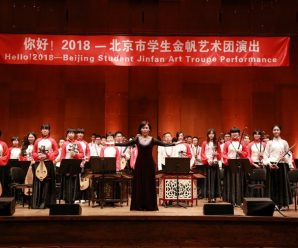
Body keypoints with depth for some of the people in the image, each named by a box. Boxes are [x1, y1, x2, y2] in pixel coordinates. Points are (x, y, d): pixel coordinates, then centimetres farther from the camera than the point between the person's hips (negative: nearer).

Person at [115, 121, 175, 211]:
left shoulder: (152, 140, 1)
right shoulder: (137, 139, 3)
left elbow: (164, 144, -5)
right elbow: (126, 144, -2)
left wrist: (175, 144, -17)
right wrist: (114, 143, -10)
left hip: (149, 163, 0)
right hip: (139, 163, 1)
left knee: (149, 184, 4)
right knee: (139, 183, 4)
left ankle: (150, 205, 12)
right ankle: (139, 205, 12)